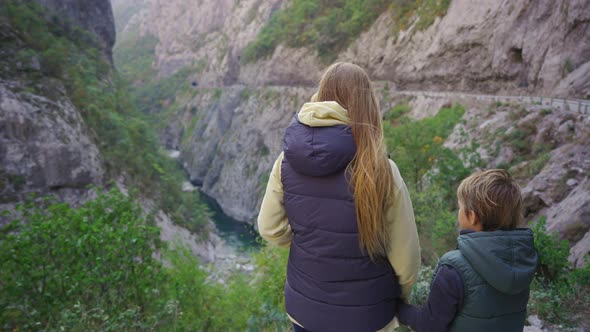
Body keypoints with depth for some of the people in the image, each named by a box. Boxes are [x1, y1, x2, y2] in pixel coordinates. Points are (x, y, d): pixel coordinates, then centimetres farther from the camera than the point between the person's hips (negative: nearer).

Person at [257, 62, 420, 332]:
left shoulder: (287, 160, -13)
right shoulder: (380, 170, -22)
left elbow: (270, 229, -4)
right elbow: (406, 257, -13)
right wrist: (400, 295, 7)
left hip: (302, 307, 3)